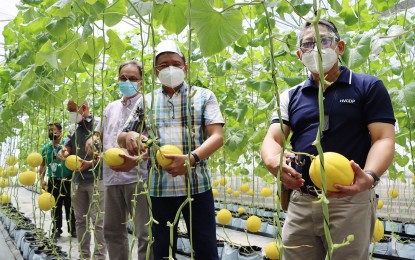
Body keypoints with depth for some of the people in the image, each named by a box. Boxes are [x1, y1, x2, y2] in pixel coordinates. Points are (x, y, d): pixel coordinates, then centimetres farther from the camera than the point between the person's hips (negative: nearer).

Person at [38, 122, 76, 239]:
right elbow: (43, 164, 17)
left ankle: (73, 229, 10)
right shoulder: (46, 147, 10)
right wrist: (42, 179, 6)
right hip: (53, 182, 4)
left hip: (67, 180, -4)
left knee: (70, 206, 1)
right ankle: (56, 229, 20)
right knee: (55, 206, 10)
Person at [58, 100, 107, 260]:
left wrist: (91, 163, -24)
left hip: (95, 179, -7)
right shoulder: (74, 130, 16)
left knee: (97, 220, -6)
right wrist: (62, 154, -6)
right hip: (78, 180, 7)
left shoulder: (98, 123, -4)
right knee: (80, 220, 12)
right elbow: (65, 151, 19)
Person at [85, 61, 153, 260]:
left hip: (138, 176, -7)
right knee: (112, 230, 16)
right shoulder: (111, 108, 17)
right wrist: (93, 139, 7)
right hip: (112, 177, 7)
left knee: (145, 234, -6)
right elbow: (103, 134, 29)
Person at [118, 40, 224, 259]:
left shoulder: (204, 96, 4)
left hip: (197, 186, -2)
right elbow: (121, 139, 14)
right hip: (159, 189, 2)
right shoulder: (146, 102, 11)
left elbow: (217, 137, -6)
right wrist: (129, 136, -12)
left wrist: (191, 158, -25)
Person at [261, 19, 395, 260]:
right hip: (300, 202, 4)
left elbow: (384, 139, -5)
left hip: (350, 202, -3)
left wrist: (369, 176, -26)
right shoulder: (291, 96, 14)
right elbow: (273, 139, 6)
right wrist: (275, 163, -19)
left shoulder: (369, 87, 3)